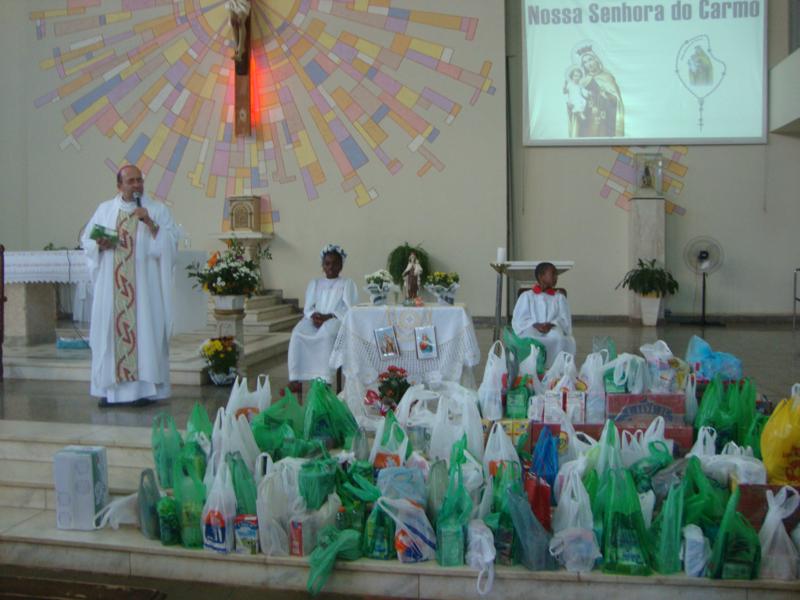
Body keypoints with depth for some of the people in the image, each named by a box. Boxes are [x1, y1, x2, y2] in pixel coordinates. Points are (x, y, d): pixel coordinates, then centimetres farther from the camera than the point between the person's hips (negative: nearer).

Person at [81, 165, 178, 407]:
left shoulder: (157, 210, 6)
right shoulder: (105, 209, 14)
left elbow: (171, 242, -3)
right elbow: (86, 239, 16)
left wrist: (150, 223, -15)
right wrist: (100, 244, -5)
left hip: (144, 286, -2)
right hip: (111, 287, 3)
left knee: (144, 330, -6)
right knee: (110, 331, 0)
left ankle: (145, 387, -2)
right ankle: (110, 389, 5)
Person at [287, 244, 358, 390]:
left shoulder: (347, 284, 13)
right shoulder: (314, 283, 24)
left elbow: (348, 310, -1)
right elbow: (308, 308, 14)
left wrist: (328, 317, -16)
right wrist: (314, 316, -10)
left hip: (337, 320, -3)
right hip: (315, 320, 3)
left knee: (326, 334, -38)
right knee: (297, 333, -29)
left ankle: (323, 380, -40)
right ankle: (295, 379, -31)